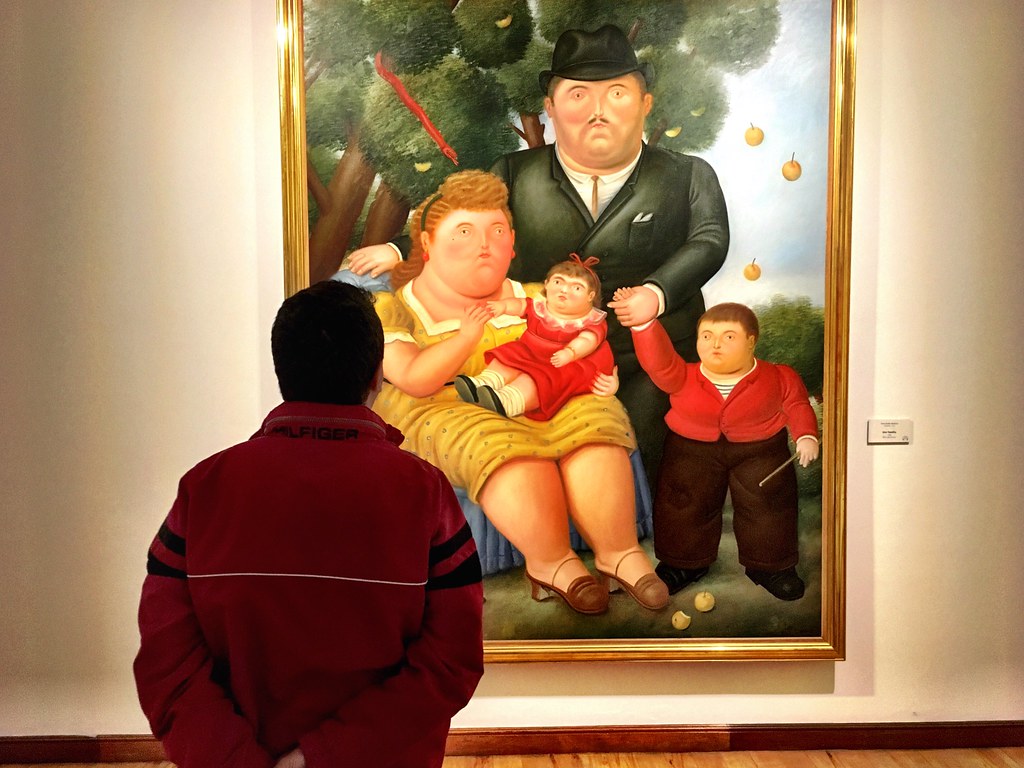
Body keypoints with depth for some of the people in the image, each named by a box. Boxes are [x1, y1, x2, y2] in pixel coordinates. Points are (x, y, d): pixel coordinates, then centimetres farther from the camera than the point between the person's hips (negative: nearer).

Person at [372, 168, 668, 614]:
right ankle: (553, 563, -22)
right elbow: (414, 380, -12)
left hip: (530, 405, 4)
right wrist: (469, 334, -13)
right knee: (501, 443, -35)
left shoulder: (529, 301, 15)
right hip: (440, 413, -4)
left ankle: (620, 554, -21)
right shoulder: (393, 309, 2)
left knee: (591, 419, -25)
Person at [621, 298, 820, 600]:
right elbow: (658, 360, -31)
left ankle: (769, 565, 21)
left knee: (769, 501, -3)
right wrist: (644, 324, -47)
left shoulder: (777, 378, -11)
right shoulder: (683, 378, -15)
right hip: (692, 448, 0)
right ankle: (684, 562, 24)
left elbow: (797, 404, 5)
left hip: (759, 449, 0)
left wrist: (806, 436, -9)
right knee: (683, 501, 0)